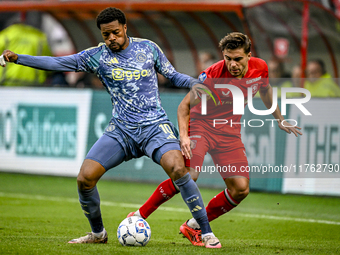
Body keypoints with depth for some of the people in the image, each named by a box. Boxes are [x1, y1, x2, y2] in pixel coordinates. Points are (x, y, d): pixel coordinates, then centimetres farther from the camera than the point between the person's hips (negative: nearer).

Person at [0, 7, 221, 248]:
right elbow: (58, 63, 0)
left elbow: (173, 75, 13)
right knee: (85, 177, -11)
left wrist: (195, 82, -6)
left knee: (177, 168, -28)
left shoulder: (148, 47, 4)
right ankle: (98, 232, 15)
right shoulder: (97, 56, 3)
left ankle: (207, 233, -17)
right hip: (121, 130, 2)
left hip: (155, 126, -2)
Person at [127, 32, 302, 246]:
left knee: (241, 189, -8)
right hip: (201, 125, -5)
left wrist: (279, 119, 25)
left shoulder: (260, 68, -9)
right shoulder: (213, 75, -23)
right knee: (188, 176, -27)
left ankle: (193, 226, 6)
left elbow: (266, 90, 16)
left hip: (230, 132, 5)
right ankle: (139, 216, -15)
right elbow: (185, 104, -13)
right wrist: (184, 136, -26)